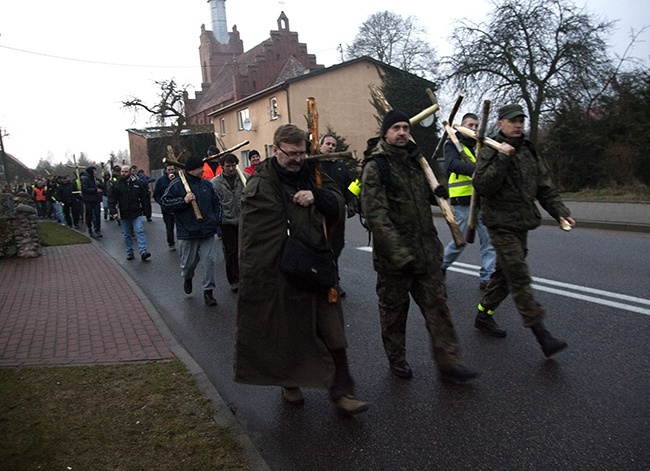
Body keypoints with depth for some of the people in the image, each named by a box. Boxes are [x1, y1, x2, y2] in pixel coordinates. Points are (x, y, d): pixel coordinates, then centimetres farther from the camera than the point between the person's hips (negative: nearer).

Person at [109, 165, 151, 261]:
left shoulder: (137, 183, 2)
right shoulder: (116, 185, 0)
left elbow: (143, 196, 11)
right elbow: (111, 199, -1)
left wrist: (142, 208, 7)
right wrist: (113, 211, -12)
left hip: (136, 213, -1)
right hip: (124, 214, 1)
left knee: (139, 231, -10)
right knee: (127, 235, 9)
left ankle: (143, 252, -14)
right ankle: (129, 252, 18)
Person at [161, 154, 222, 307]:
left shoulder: (207, 184, 8)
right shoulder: (177, 184, -6)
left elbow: (216, 203, 18)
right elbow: (165, 203, -9)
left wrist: (216, 219, 7)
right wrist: (183, 201, -20)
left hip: (207, 232, 3)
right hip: (187, 234, -3)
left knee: (210, 261, -3)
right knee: (188, 263, 12)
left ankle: (208, 291, 11)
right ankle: (187, 278, 47)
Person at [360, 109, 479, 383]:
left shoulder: (415, 160, 12)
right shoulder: (375, 167, -11)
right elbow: (376, 216, -20)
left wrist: (436, 193, 3)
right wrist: (400, 254, -26)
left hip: (427, 251, 6)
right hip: (393, 257, -6)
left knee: (437, 305, 8)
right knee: (394, 310, 11)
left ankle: (449, 363, 17)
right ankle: (396, 359, 30)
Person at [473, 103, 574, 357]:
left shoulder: (529, 151, 14)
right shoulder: (490, 152, -7)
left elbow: (545, 187, 16)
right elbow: (482, 186, -21)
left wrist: (561, 212, 6)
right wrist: (502, 158, -25)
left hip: (522, 224, 8)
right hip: (501, 224, -7)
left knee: (505, 272, 14)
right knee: (519, 276, -10)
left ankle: (484, 313, 30)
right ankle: (541, 333, -9)